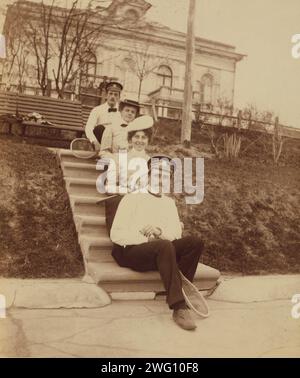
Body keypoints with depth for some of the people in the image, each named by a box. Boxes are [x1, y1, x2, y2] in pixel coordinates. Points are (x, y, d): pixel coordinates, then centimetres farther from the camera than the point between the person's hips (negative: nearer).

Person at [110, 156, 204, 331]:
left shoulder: (169, 202, 19)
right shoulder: (132, 198, 3)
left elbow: (176, 234, 6)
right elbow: (117, 234, -7)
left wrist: (159, 233, -16)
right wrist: (147, 240, -16)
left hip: (160, 251, 5)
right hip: (130, 251, -5)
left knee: (195, 242, -18)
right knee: (165, 246, -36)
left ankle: (179, 290, -18)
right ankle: (179, 307, -36)